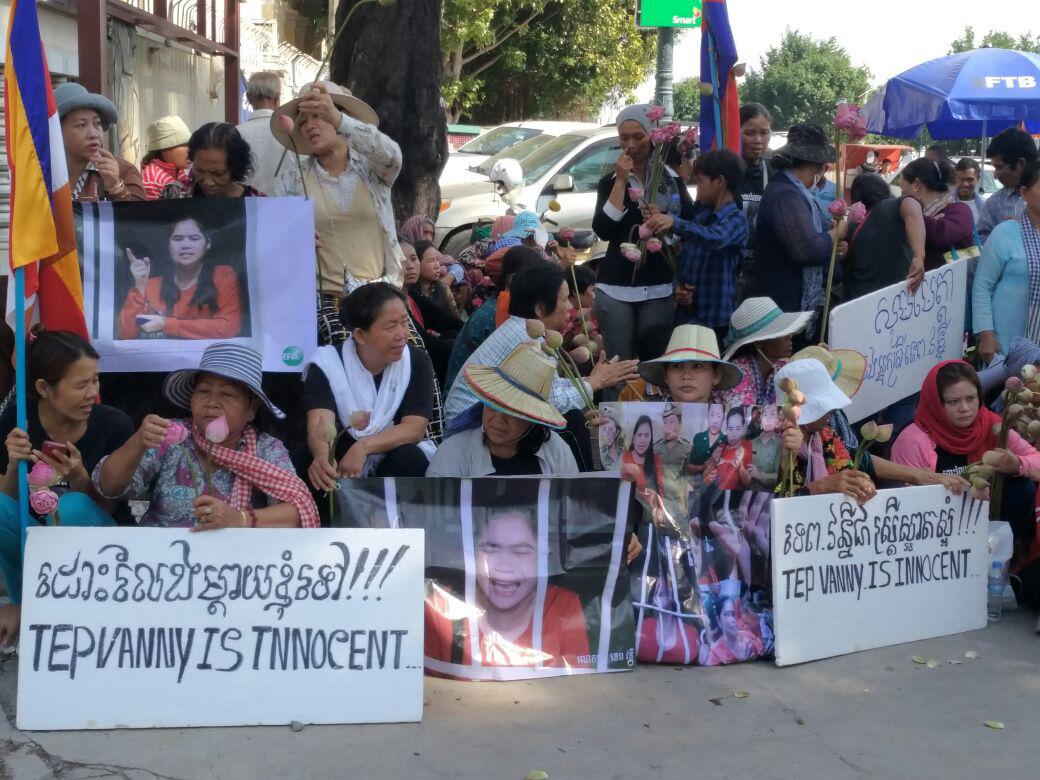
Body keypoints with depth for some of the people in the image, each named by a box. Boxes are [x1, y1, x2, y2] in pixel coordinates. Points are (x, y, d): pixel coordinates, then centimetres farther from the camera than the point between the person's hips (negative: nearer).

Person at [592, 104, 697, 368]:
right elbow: (603, 230, -8)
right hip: (616, 288, 0)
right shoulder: (609, 181, 7)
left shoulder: (671, 179, 7)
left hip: (659, 289, 0)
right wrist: (621, 182, -9)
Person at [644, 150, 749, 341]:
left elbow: (715, 238, -30)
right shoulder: (700, 216, 16)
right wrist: (678, 289, -4)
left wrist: (675, 223, -42)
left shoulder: (736, 219, -8)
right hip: (684, 316, 7)